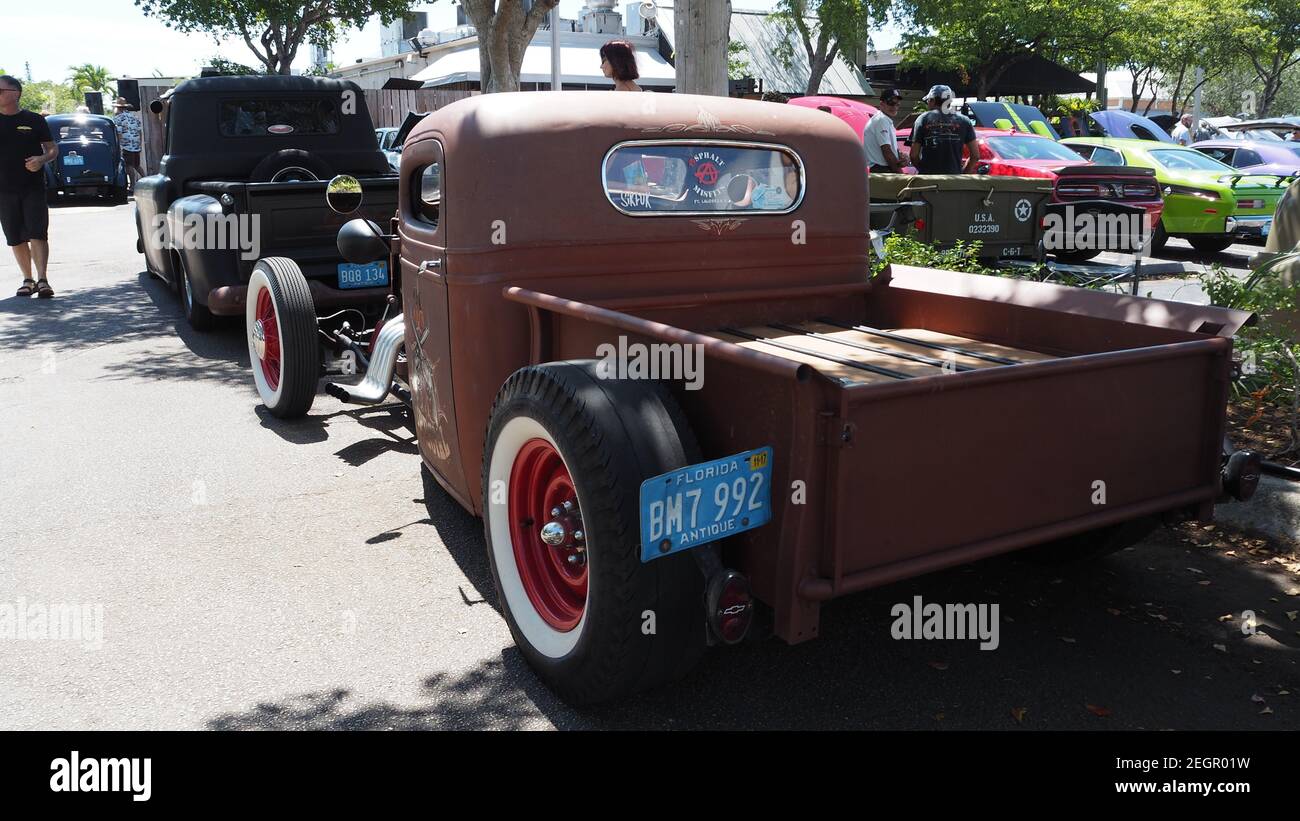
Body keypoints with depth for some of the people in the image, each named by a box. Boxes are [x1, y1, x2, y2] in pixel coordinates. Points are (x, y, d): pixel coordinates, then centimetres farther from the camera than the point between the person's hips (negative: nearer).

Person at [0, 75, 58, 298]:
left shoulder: (34, 120, 3)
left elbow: (52, 149, 6)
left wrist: (42, 159, -14)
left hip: (33, 188, -3)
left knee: (37, 234, -11)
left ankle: (42, 279, -13)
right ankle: (27, 280, 13)